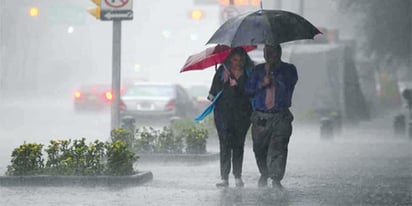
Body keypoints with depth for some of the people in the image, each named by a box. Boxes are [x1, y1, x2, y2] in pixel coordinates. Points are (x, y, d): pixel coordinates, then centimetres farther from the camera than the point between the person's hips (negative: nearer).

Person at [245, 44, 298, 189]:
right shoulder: (258, 70, 13)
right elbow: (248, 90, 7)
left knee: (278, 147, -17)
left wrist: (272, 71, -12)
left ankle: (276, 179, -19)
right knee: (259, 149, 8)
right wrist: (262, 84, -9)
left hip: (281, 117, -2)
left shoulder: (288, 69, 8)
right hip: (260, 117, 3)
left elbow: (289, 83, -11)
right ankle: (264, 174, 33)